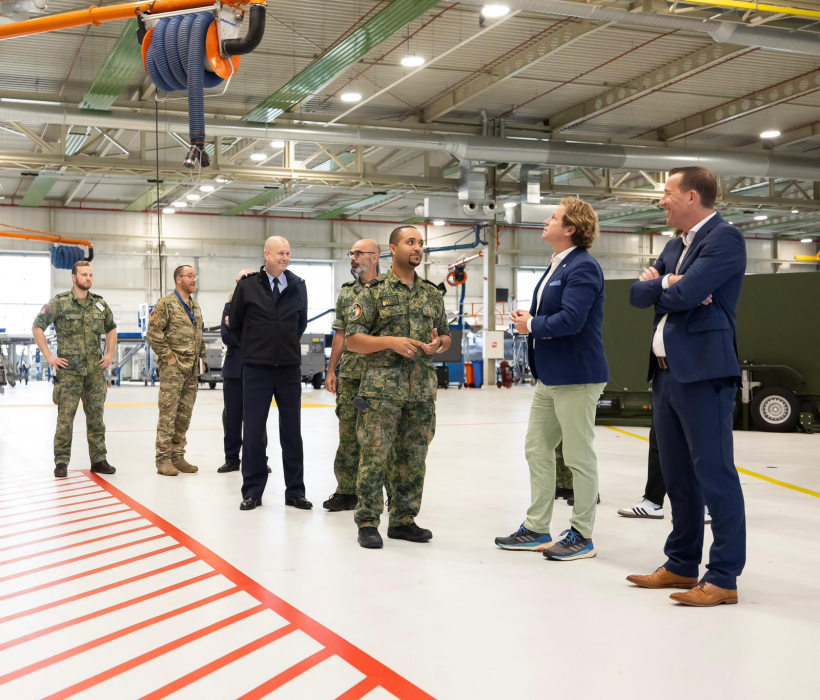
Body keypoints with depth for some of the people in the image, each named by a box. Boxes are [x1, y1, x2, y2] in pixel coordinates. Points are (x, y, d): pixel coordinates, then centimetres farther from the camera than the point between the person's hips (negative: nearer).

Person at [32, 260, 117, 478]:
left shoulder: (100, 303, 8)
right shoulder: (59, 302, -5)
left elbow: (111, 329, 23)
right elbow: (37, 327, -2)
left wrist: (110, 354, 13)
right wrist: (49, 356, -7)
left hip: (95, 370, 4)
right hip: (69, 370, -4)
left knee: (96, 416, 8)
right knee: (65, 417, -1)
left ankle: (99, 460, 16)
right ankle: (61, 462, 7)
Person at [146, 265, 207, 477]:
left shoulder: (195, 306, 16)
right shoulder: (166, 304, -7)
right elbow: (153, 333, -13)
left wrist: (202, 359, 15)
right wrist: (168, 356, -13)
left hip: (192, 370, 7)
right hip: (173, 369, -7)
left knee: (184, 414, 9)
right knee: (168, 414, -5)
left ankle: (178, 457, 16)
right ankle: (163, 459, -1)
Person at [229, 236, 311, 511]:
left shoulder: (298, 286, 3)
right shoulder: (247, 285, -4)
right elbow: (235, 322, 8)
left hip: (289, 368, 2)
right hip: (256, 368, -2)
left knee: (292, 431, 6)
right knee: (253, 431, 3)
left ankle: (295, 491, 14)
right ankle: (252, 491, 12)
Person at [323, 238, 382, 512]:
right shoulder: (346, 293, 12)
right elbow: (340, 334, 15)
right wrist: (331, 371, 11)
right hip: (350, 375, 5)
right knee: (348, 433, 7)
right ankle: (346, 491, 15)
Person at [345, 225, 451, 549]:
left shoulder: (432, 293, 12)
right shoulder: (374, 291, -2)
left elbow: (446, 336, 19)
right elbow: (352, 339, -5)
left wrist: (437, 344, -5)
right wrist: (391, 342, -18)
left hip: (422, 389, 5)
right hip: (382, 387, -5)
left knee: (412, 459, 9)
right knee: (375, 457, -4)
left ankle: (403, 519, 20)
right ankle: (367, 523, 5)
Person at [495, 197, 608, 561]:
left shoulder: (583, 267, -16)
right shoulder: (557, 265, 15)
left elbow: (571, 319, -26)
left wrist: (532, 325, -11)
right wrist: (530, 319, 0)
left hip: (576, 376, -10)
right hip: (550, 375, 10)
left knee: (579, 458, 0)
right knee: (537, 449, 14)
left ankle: (581, 536, 12)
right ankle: (536, 529, 23)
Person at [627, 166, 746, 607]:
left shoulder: (724, 238, -10)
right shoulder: (675, 246, 18)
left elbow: (684, 294, -20)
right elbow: (638, 294, 11)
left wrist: (659, 285, 0)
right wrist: (668, 283, -9)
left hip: (703, 373, -9)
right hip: (666, 373, 9)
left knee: (714, 474, -5)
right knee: (677, 476, 15)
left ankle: (723, 578, 1)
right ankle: (682, 565, 25)